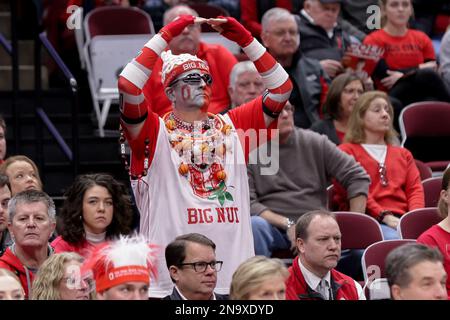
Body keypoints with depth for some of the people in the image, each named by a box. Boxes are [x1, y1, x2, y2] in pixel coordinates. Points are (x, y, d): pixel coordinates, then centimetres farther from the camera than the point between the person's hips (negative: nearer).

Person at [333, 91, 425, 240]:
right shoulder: (346, 151, 17)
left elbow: (415, 188, 18)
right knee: (394, 239, -40)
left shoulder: (403, 154, 33)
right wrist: (385, 216, -13)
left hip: (401, 220, 4)